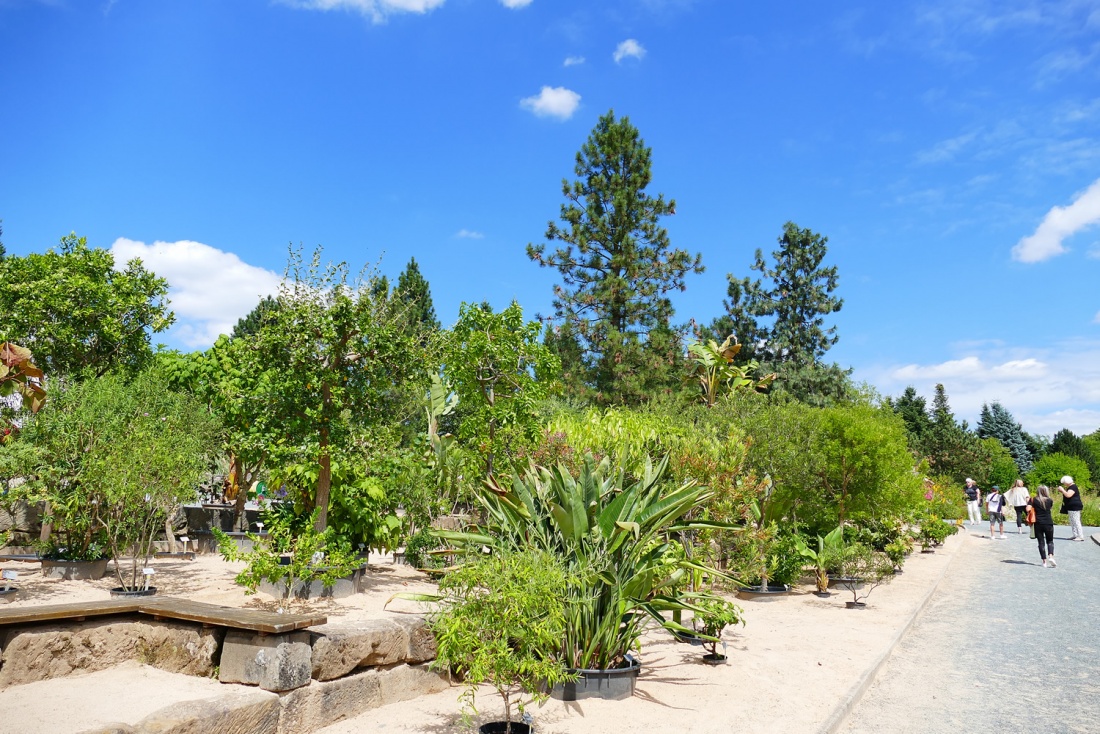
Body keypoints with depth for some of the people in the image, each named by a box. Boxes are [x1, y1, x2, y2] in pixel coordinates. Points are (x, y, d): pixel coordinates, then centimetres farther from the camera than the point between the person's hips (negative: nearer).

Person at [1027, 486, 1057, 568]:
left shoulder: (1034, 500, -4)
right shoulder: (1049, 500, -1)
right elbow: (1051, 507, 16)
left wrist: (1028, 501, 4)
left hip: (1038, 524, 0)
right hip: (1048, 523, 0)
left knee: (1041, 542, 5)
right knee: (1050, 541, 14)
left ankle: (1044, 561, 4)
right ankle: (1050, 556, -9)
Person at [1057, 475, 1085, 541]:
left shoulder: (1073, 487, -16)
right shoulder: (1071, 487, 17)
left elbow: (1068, 495, -28)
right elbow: (1067, 495, 24)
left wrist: (1062, 489, -16)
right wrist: (1062, 491, 12)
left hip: (1074, 507, -11)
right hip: (1071, 507, 11)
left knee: (1076, 522, -10)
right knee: (1072, 522, 14)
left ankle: (1081, 537, -10)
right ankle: (1075, 535, 18)